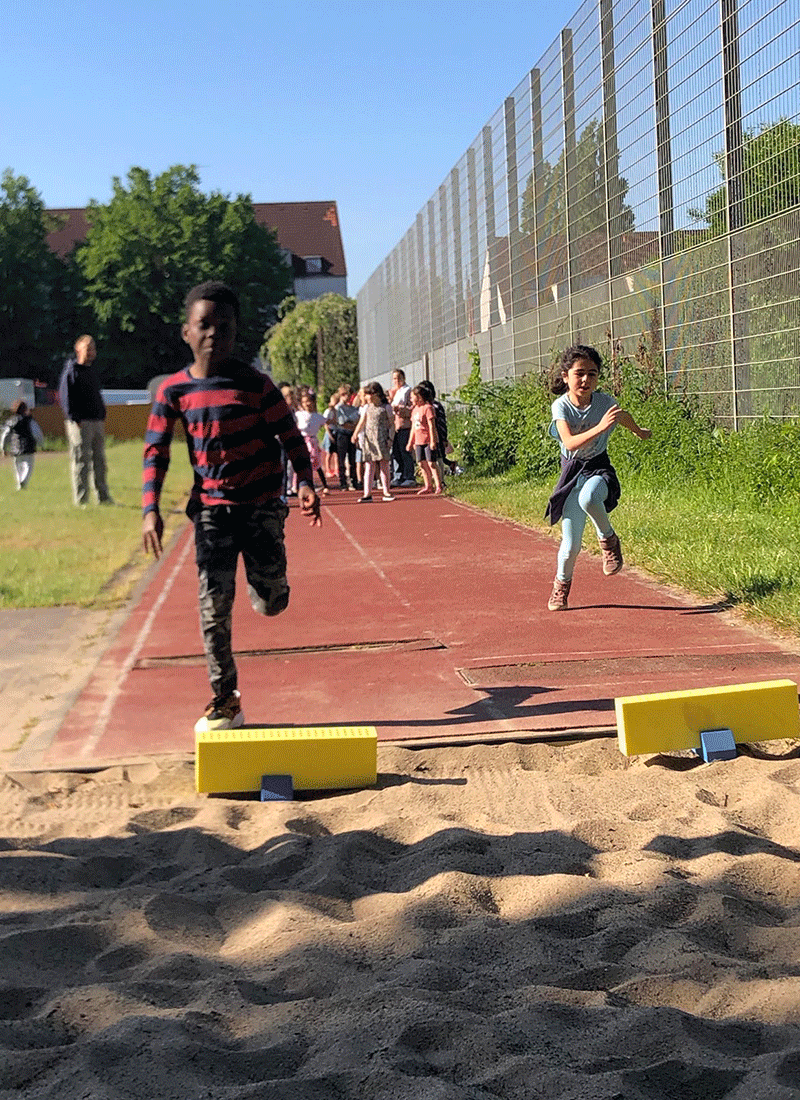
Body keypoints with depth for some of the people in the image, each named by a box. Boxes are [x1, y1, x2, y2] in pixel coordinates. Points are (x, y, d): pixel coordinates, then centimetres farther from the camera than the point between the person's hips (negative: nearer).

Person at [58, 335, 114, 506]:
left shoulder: (92, 370, 19)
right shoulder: (71, 371, -5)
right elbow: (65, 396, -9)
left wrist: (102, 416, 16)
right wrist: (74, 419, -16)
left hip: (97, 421, 8)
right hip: (80, 423, -8)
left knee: (100, 460, 9)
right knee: (80, 461, -5)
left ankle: (103, 497, 15)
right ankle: (81, 500, -3)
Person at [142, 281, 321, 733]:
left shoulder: (255, 383, -5)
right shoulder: (174, 390, -1)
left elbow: (290, 435, 1)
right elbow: (156, 451, 2)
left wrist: (306, 483, -12)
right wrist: (151, 510, -8)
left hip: (262, 505, -1)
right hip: (211, 509, 1)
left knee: (271, 603, 1)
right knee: (214, 607, -3)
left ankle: (263, 574, 39)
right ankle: (225, 701, 8)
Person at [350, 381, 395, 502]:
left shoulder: (386, 407, 1)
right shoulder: (366, 408, 11)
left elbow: (391, 424, 3)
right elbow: (362, 422, 13)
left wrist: (390, 438, -5)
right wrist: (355, 434, 0)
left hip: (382, 439, -2)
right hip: (369, 439, 2)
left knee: (384, 466, 0)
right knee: (369, 467, -2)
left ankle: (386, 492, 8)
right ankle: (367, 494, -5)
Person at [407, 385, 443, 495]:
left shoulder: (427, 408, -9)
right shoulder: (414, 409, 15)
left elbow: (431, 426, -13)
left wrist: (432, 441, -17)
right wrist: (410, 442, 20)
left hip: (428, 441, -8)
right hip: (418, 441, 8)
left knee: (431, 463, -9)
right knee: (422, 464, 7)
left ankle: (438, 486, -5)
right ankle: (428, 486, 14)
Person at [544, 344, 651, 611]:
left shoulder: (604, 401, -9)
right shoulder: (561, 406, -14)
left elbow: (624, 417, 15)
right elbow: (570, 443, -30)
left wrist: (640, 432, 34)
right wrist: (600, 427, -43)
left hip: (599, 468, 0)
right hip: (572, 472, 0)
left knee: (588, 498, -38)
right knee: (571, 545, -1)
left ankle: (609, 538, -9)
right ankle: (561, 584, 28)